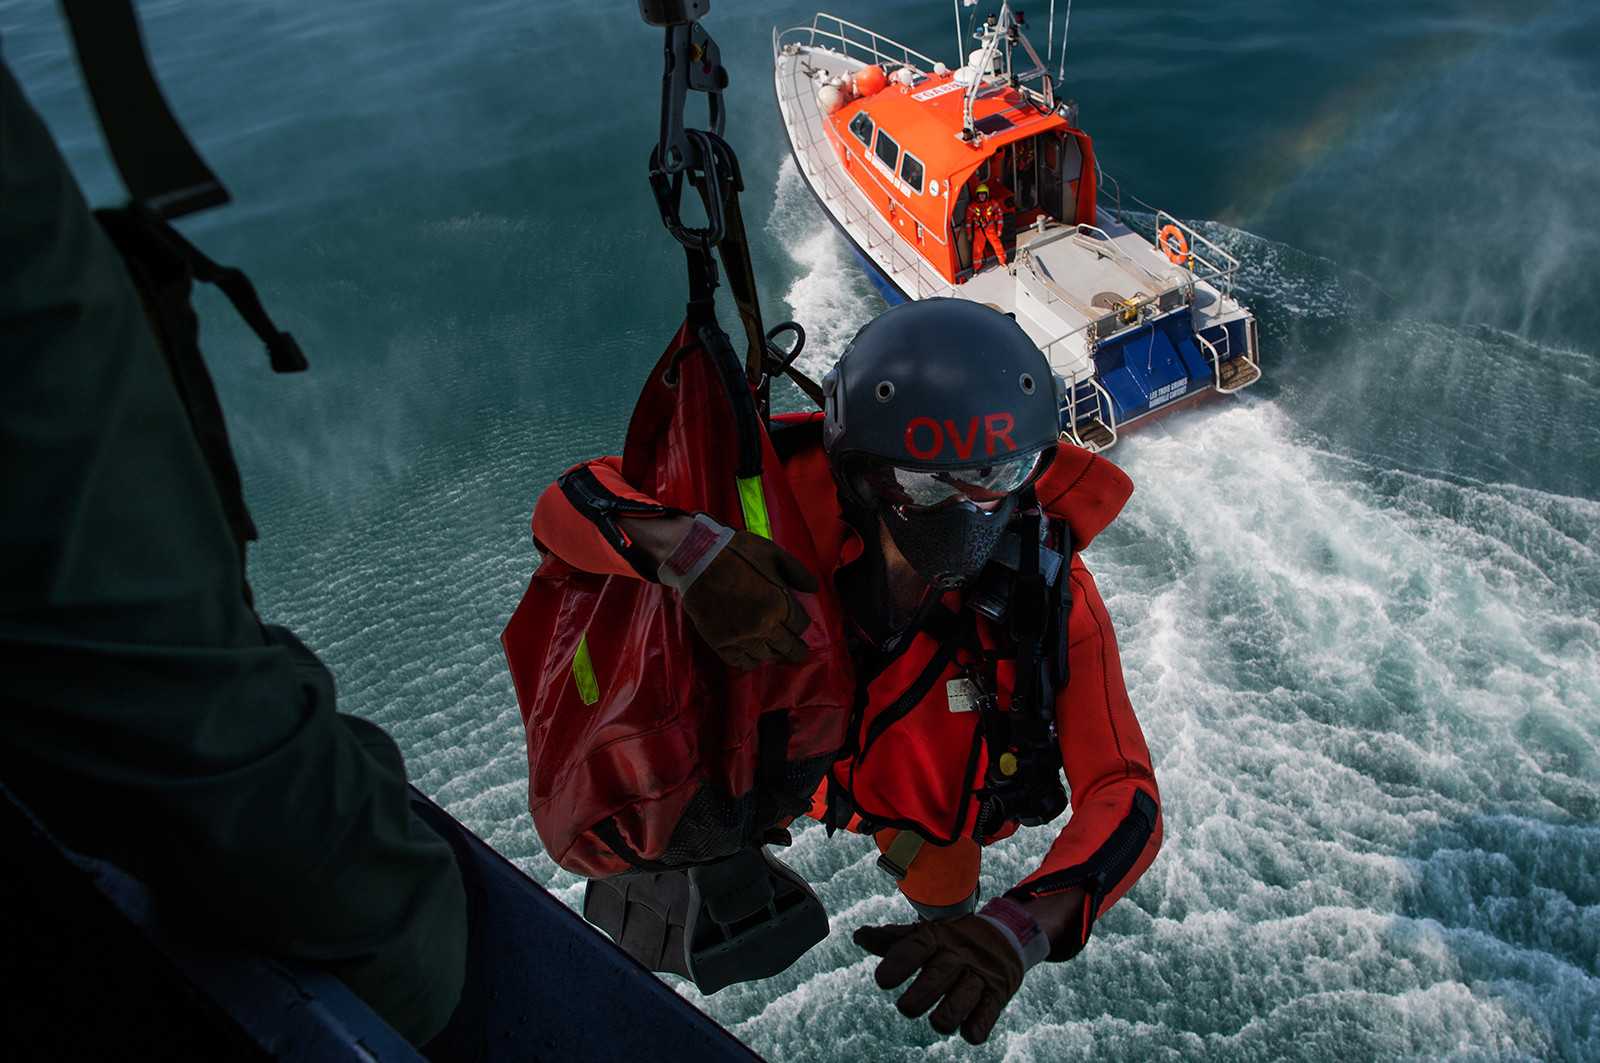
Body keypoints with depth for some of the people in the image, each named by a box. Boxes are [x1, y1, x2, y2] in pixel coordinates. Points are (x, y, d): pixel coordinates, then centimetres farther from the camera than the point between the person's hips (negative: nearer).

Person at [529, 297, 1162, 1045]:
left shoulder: (1050, 595, -40)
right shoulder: (806, 499, -40)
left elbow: (1126, 799, -39)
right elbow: (572, 503, -37)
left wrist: (1023, 927, -58)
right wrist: (692, 552, -59)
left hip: (944, 807, 1)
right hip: (813, 754, -1)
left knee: (941, 896, 31)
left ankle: (948, 908, 70)